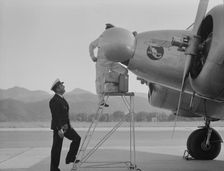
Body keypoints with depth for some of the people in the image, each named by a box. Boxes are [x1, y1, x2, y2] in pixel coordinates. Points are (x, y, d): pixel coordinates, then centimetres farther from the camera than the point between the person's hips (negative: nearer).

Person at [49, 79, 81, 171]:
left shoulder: (62, 99, 11)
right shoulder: (54, 101, -19)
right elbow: (55, 116, -24)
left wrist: (68, 125, 23)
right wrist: (59, 129, -28)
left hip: (66, 126, 9)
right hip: (58, 127, -9)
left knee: (77, 138, 6)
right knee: (57, 147, -1)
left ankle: (70, 158, 15)